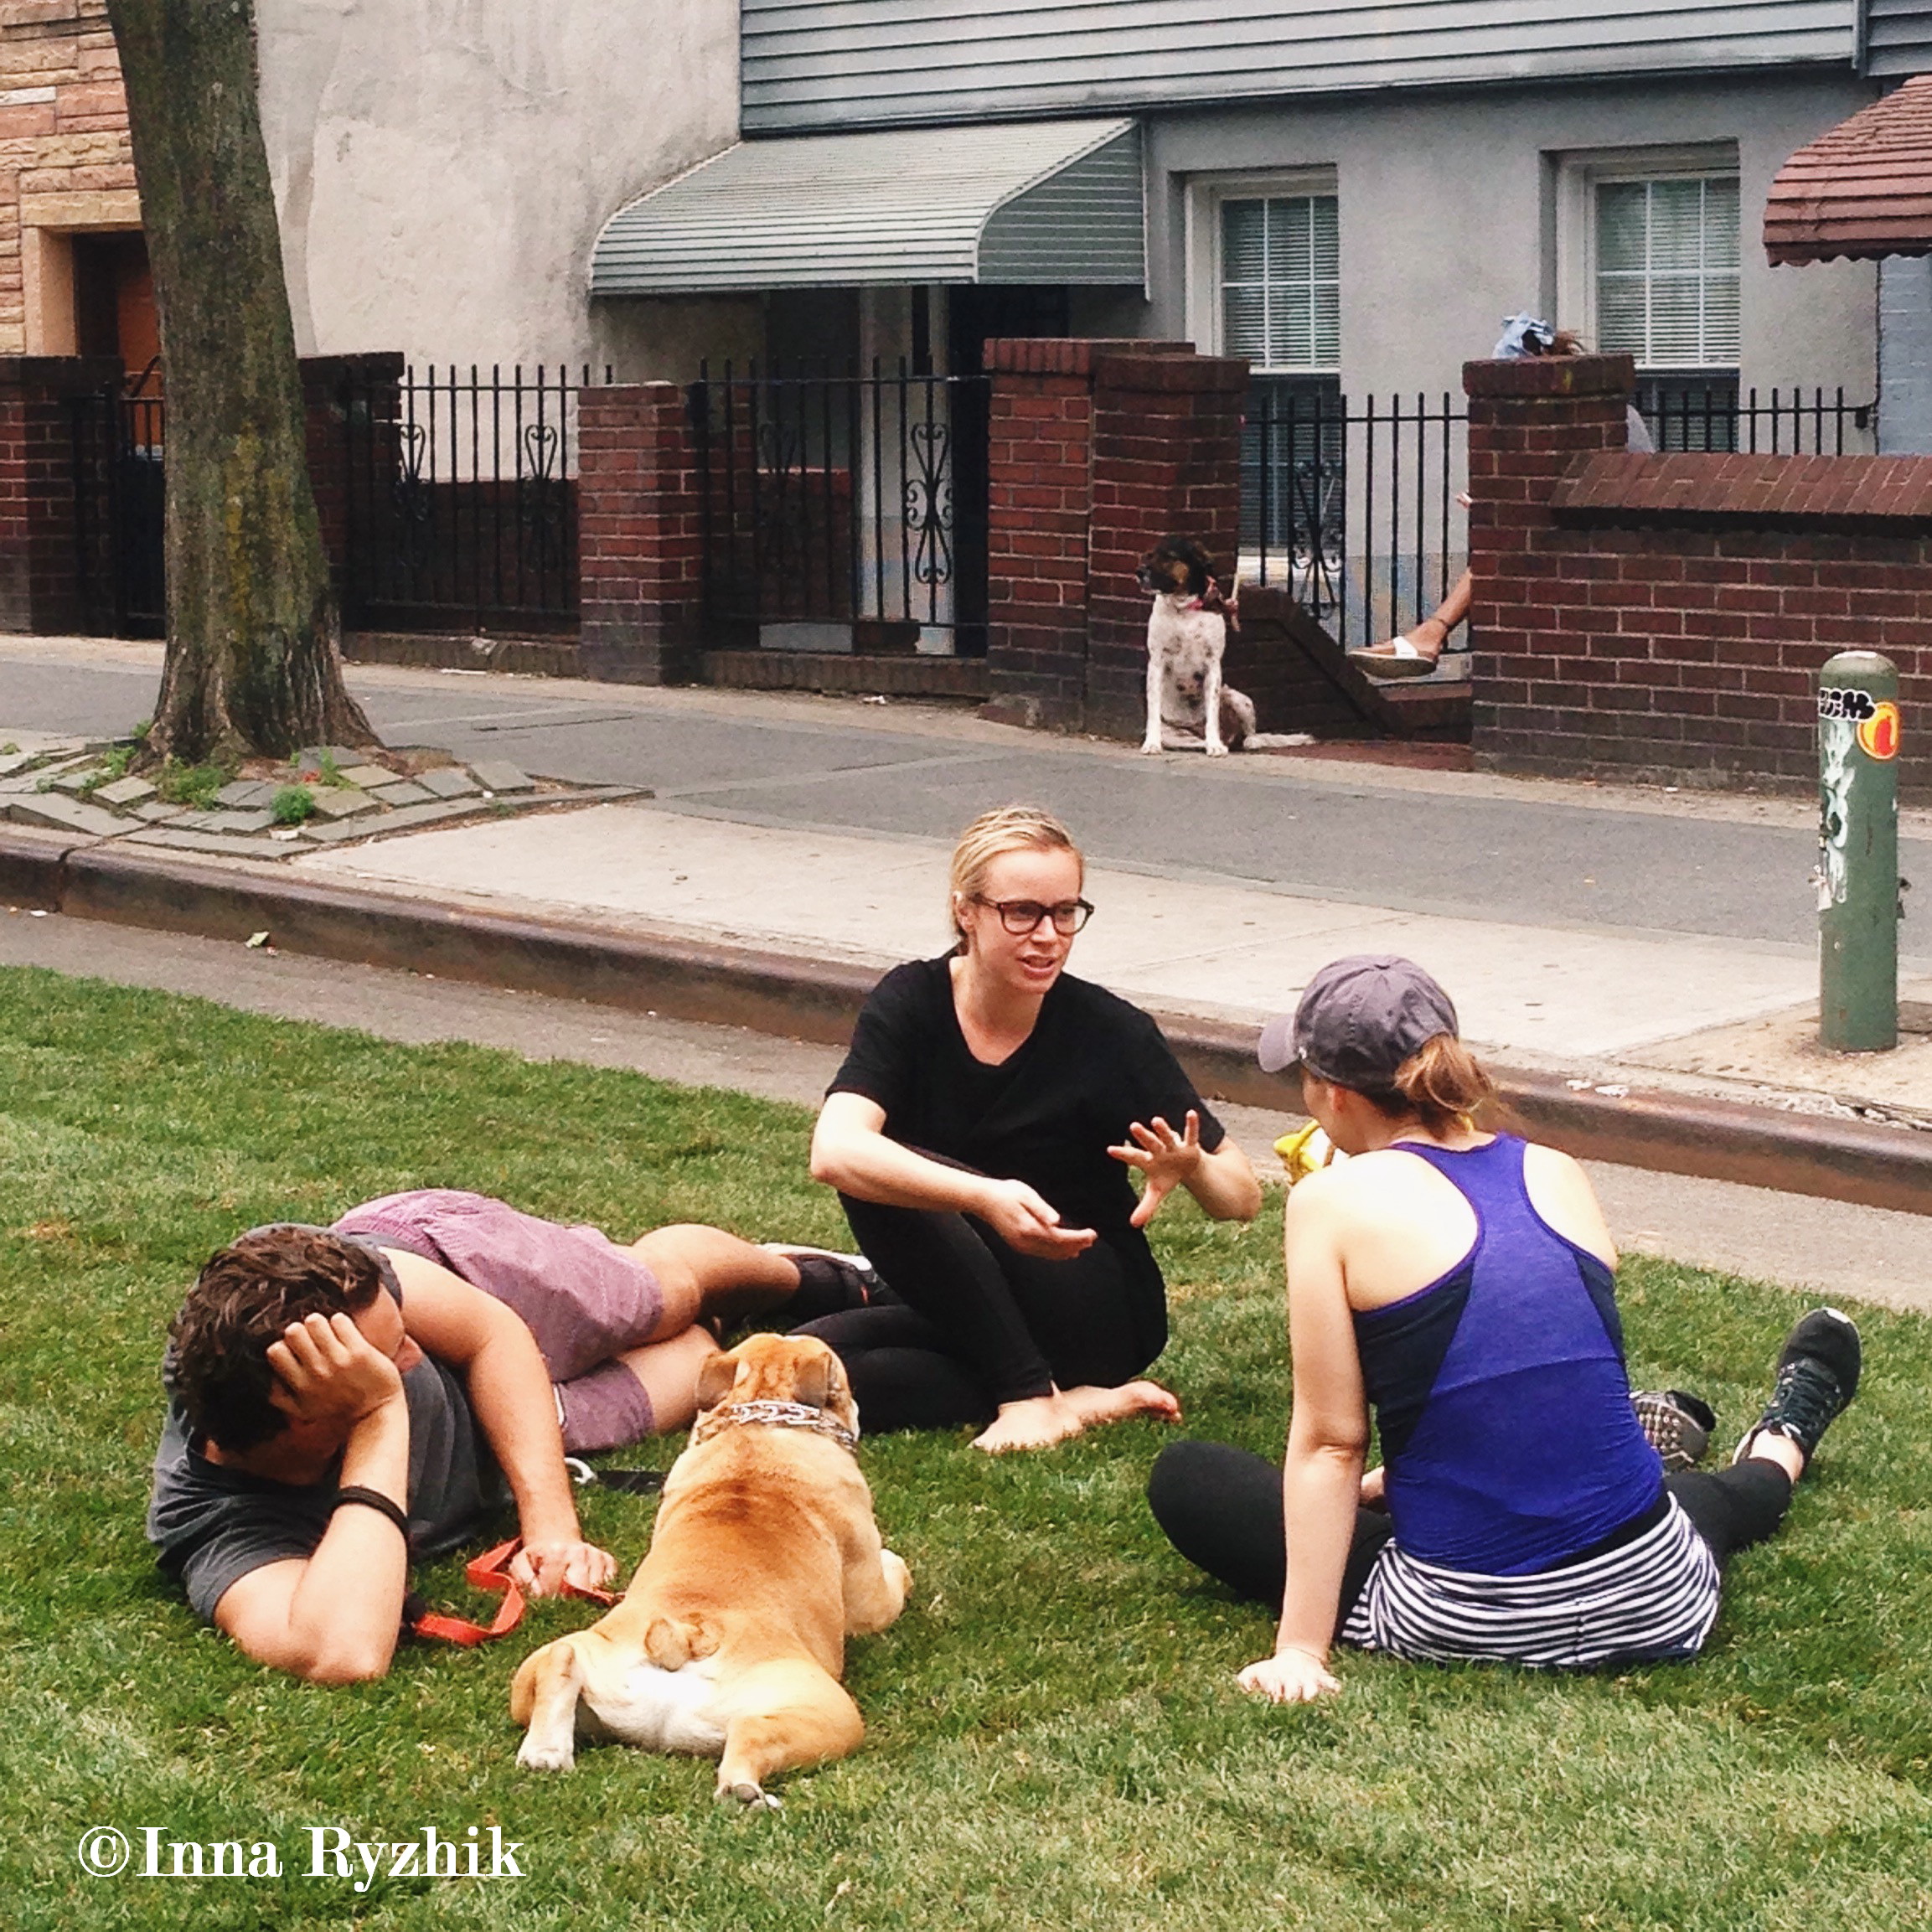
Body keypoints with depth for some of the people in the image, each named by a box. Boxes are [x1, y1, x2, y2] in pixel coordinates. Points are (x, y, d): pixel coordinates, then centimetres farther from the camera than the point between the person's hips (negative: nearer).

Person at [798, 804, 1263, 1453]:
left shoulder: (1111, 1032, -14)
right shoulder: (910, 1004, -10)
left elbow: (1243, 1197, -8)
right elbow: (835, 1151, -29)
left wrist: (1192, 1170, -34)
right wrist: (985, 1197, -46)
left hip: (1101, 1318, -4)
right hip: (977, 1321, 4)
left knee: (895, 1185, -25)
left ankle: (1033, 1395, -19)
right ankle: (1075, 1400, -17)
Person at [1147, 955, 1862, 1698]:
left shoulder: (1334, 1202, -8)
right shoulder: (1558, 1175, 6)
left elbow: (1329, 1443, -9)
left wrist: (1299, 1650, -6)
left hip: (1463, 1628, -5)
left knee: (1186, 1479, 18)